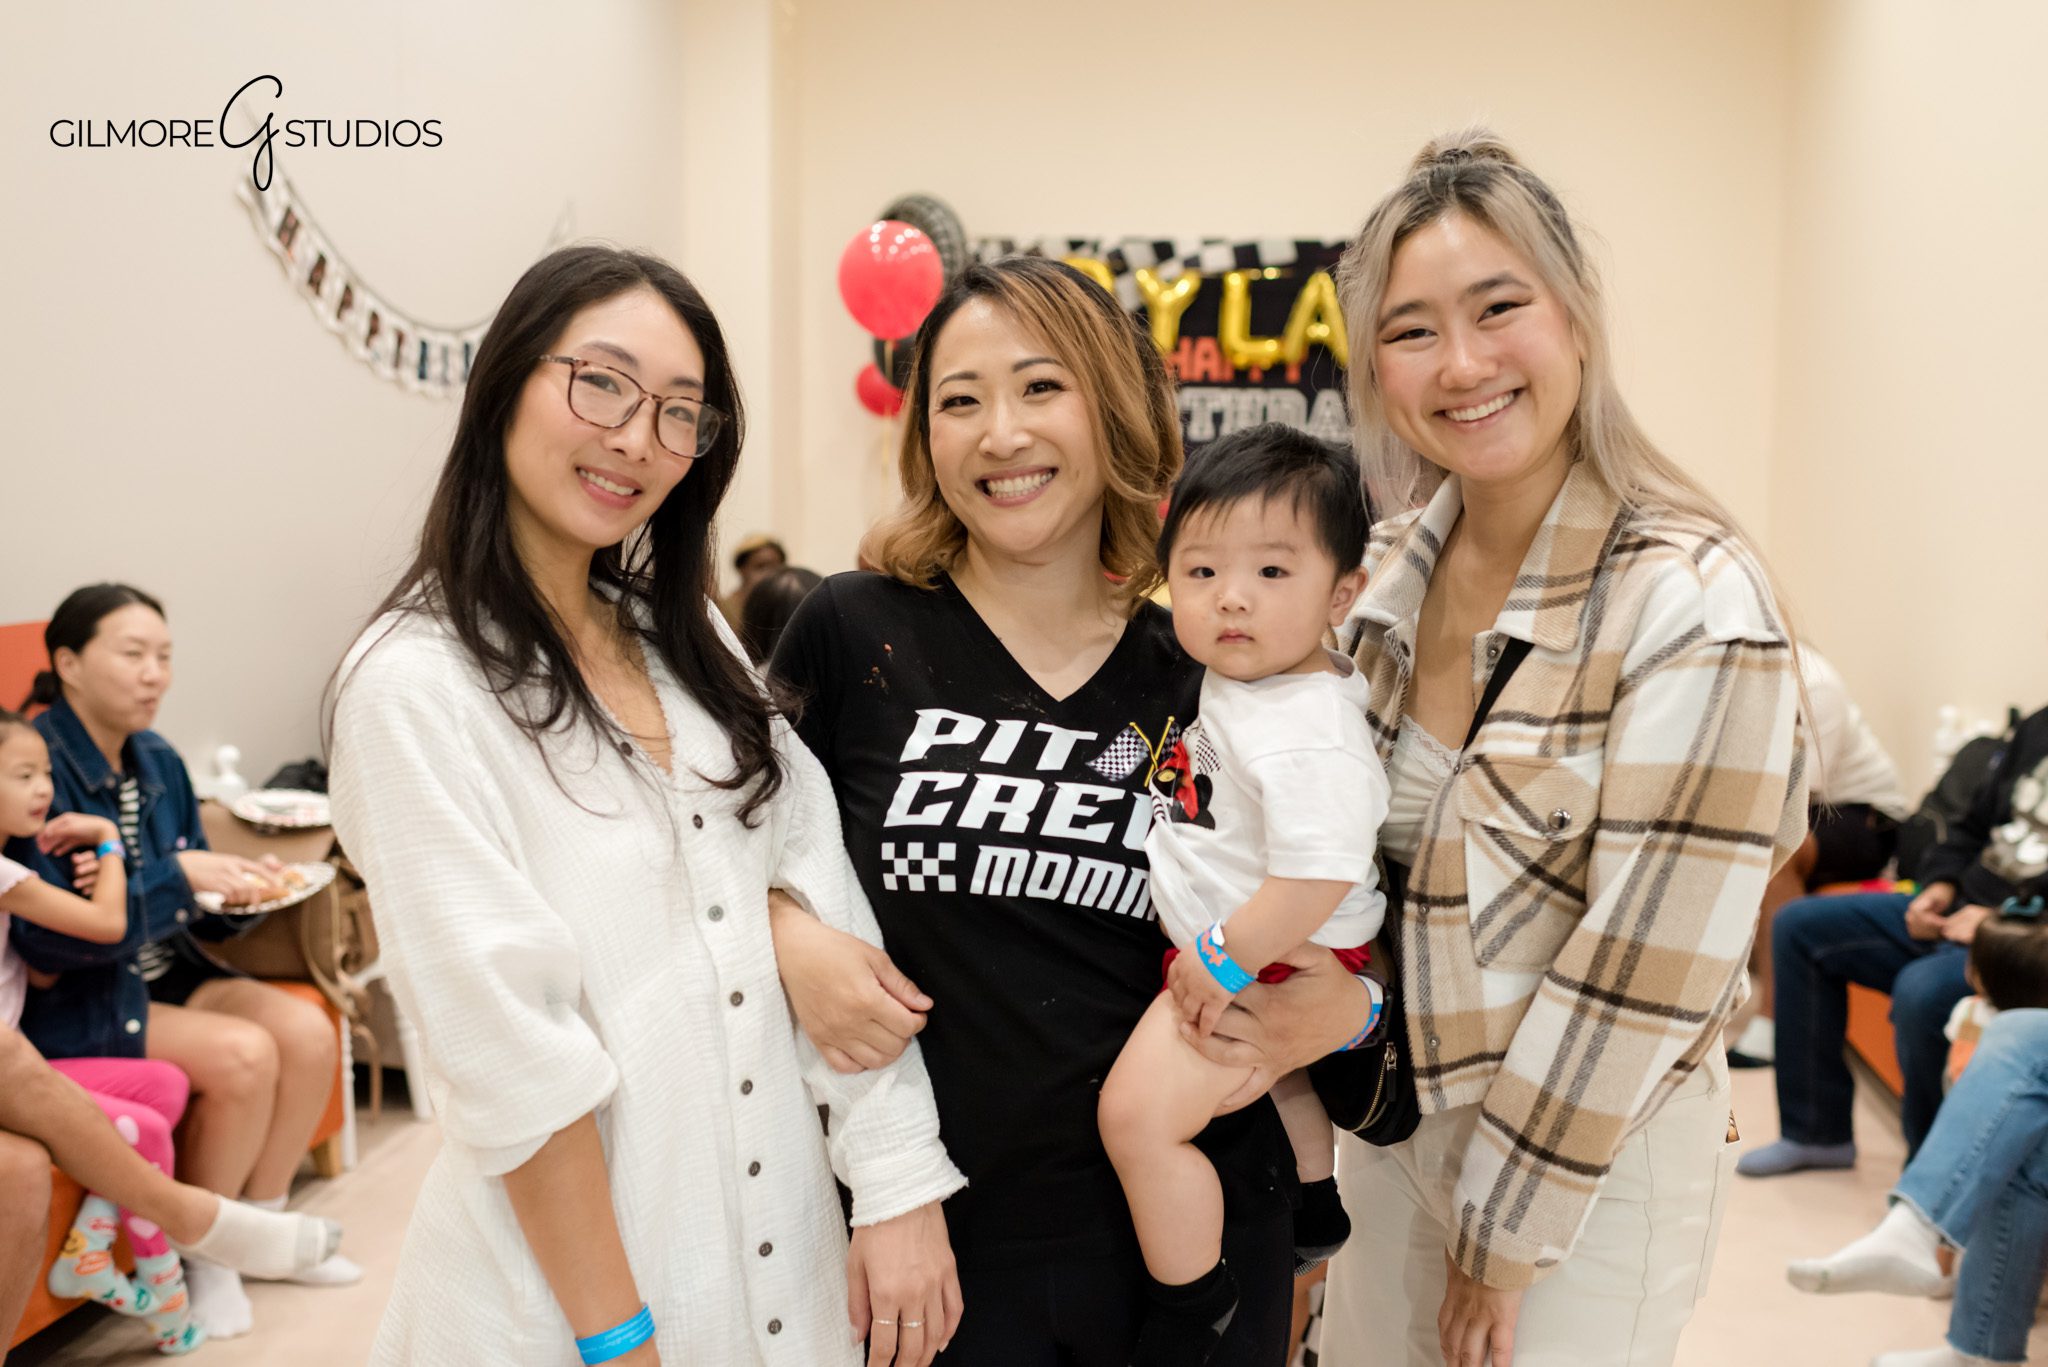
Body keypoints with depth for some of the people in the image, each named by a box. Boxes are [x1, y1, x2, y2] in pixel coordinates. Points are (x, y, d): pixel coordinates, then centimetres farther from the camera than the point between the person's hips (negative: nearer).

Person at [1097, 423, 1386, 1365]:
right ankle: (1316, 1214, 59)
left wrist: (1227, 961, -27)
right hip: (1227, 953, 11)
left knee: (1139, 1111, -16)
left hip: (1276, 965, -11)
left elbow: (1318, 876, -36)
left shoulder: (1308, 733, -31)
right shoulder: (1234, 682, -1)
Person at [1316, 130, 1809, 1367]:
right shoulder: (1388, 568, -2)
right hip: (1389, 1123, 6)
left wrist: (1506, 1225, -14)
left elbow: (1644, 966, -20)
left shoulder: (1696, 604, -21)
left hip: (1592, 1158, -6)